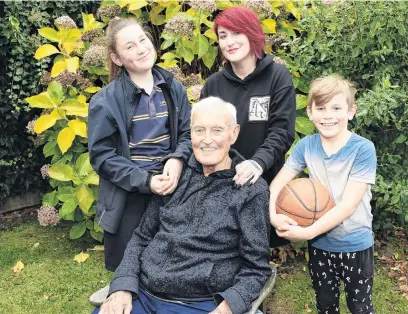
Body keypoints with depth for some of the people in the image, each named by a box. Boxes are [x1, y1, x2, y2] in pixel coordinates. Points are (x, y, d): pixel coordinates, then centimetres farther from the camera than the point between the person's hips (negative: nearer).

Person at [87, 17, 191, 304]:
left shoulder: (173, 88, 1)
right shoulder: (106, 101, -11)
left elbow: (188, 133, 3)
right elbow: (102, 155, -11)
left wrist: (177, 160, -19)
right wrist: (145, 181, -19)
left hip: (170, 188, 3)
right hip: (128, 196, -3)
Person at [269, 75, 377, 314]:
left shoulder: (363, 149, -18)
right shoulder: (306, 145, -7)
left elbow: (348, 204, -22)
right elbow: (277, 184, -6)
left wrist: (308, 232, -26)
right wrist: (273, 216, -25)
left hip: (355, 245, -3)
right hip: (319, 244, 3)